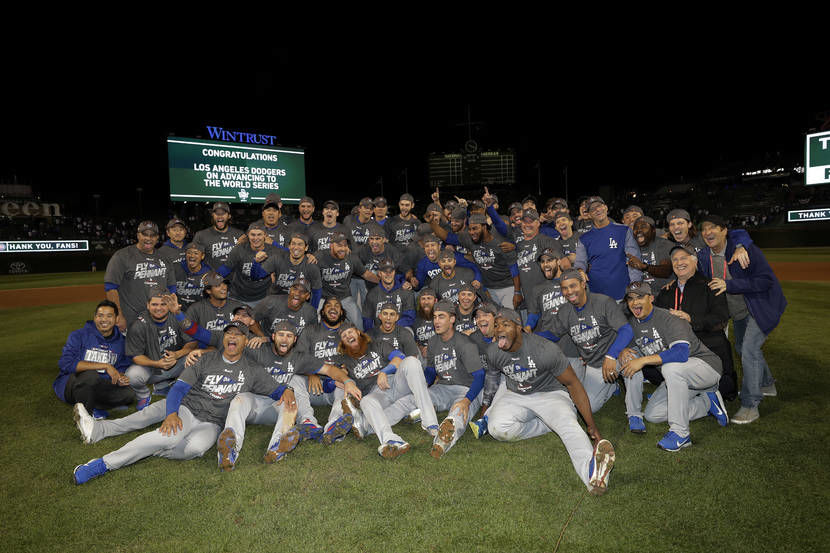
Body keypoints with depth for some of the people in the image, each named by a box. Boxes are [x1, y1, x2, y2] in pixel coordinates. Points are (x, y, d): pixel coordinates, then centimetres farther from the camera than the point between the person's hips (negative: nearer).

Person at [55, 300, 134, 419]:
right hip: (70, 385, -3)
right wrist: (105, 366, -25)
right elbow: (65, 364, -20)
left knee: (130, 393, -20)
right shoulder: (79, 335, -8)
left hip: (98, 388, 4)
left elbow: (123, 366, 12)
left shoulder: (121, 341, 5)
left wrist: (120, 378, -15)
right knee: (90, 375, -37)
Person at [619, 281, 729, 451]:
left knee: (671, 367, -39)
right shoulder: (632, 323, -1)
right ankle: (707, 402, 13)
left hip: (706, 366, -8)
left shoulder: (668, 318, -24)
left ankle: (680, 432, -27)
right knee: (652, 415, -1)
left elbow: (681, 353, -39)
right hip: (677, 378, 8)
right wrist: (624, 351, -12)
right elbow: (632, 347, 13)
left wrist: (643, 360, -37)